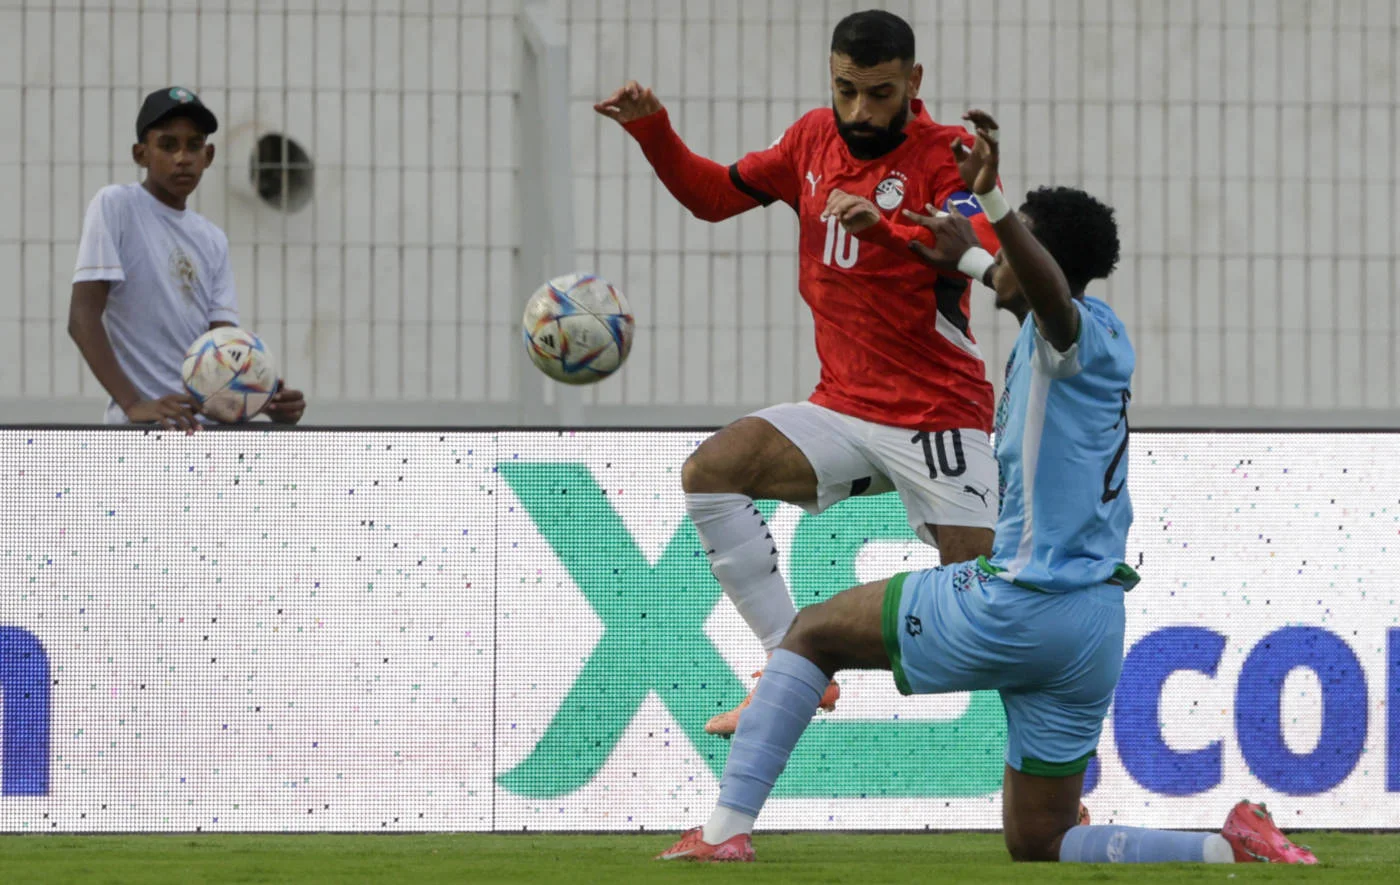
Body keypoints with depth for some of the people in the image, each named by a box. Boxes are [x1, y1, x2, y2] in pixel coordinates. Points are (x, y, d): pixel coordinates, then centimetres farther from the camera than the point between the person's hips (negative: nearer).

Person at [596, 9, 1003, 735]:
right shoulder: (815, 140, 6)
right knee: (710, 471, -16)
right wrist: (651, 130, 2)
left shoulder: (945, 155, -12)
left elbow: (982, 247, -31)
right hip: (841, 410, 5)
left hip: (939, 418, -5)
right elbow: (713, 195, 19)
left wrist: (884, 223, -48)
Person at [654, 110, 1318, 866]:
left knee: (811, 633, 10)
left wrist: (992, 200, -52)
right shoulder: (1105, 340, 14)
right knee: (1037, 845, 13)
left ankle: (726, 829, 0)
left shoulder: (1077, 331, -12)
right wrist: (968, 254, 49)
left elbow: (1051, 288, -38)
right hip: (1095, 626, 8)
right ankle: (1233, 846, -4)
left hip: (1014, 607, -8)